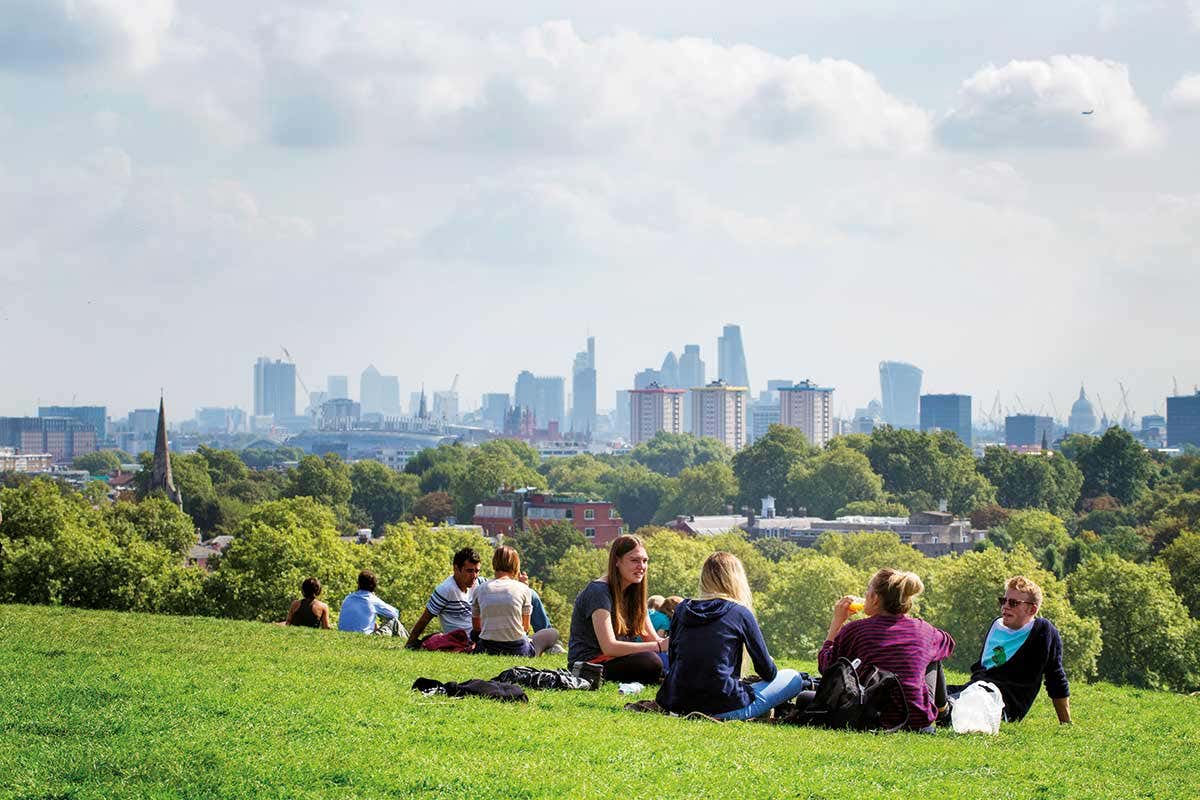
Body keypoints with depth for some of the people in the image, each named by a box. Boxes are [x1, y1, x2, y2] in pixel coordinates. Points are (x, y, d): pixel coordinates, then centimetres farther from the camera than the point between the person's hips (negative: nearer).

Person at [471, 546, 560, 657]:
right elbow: (526, 627, 10)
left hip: (487, 649, 2)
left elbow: (476, 627, 15)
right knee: (553, 633, 26)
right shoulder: (523, 589, -2)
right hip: (517, 650, -1)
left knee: (475, 634, 40)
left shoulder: (479, 589, 4)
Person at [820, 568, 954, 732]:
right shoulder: (923, 629, -1)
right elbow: (948, 643, 23)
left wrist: (837, 621, 13)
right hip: (920, 718, 2)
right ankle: (941, 710, 43)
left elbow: (825, 665, 7)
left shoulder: (855, 630, -7)